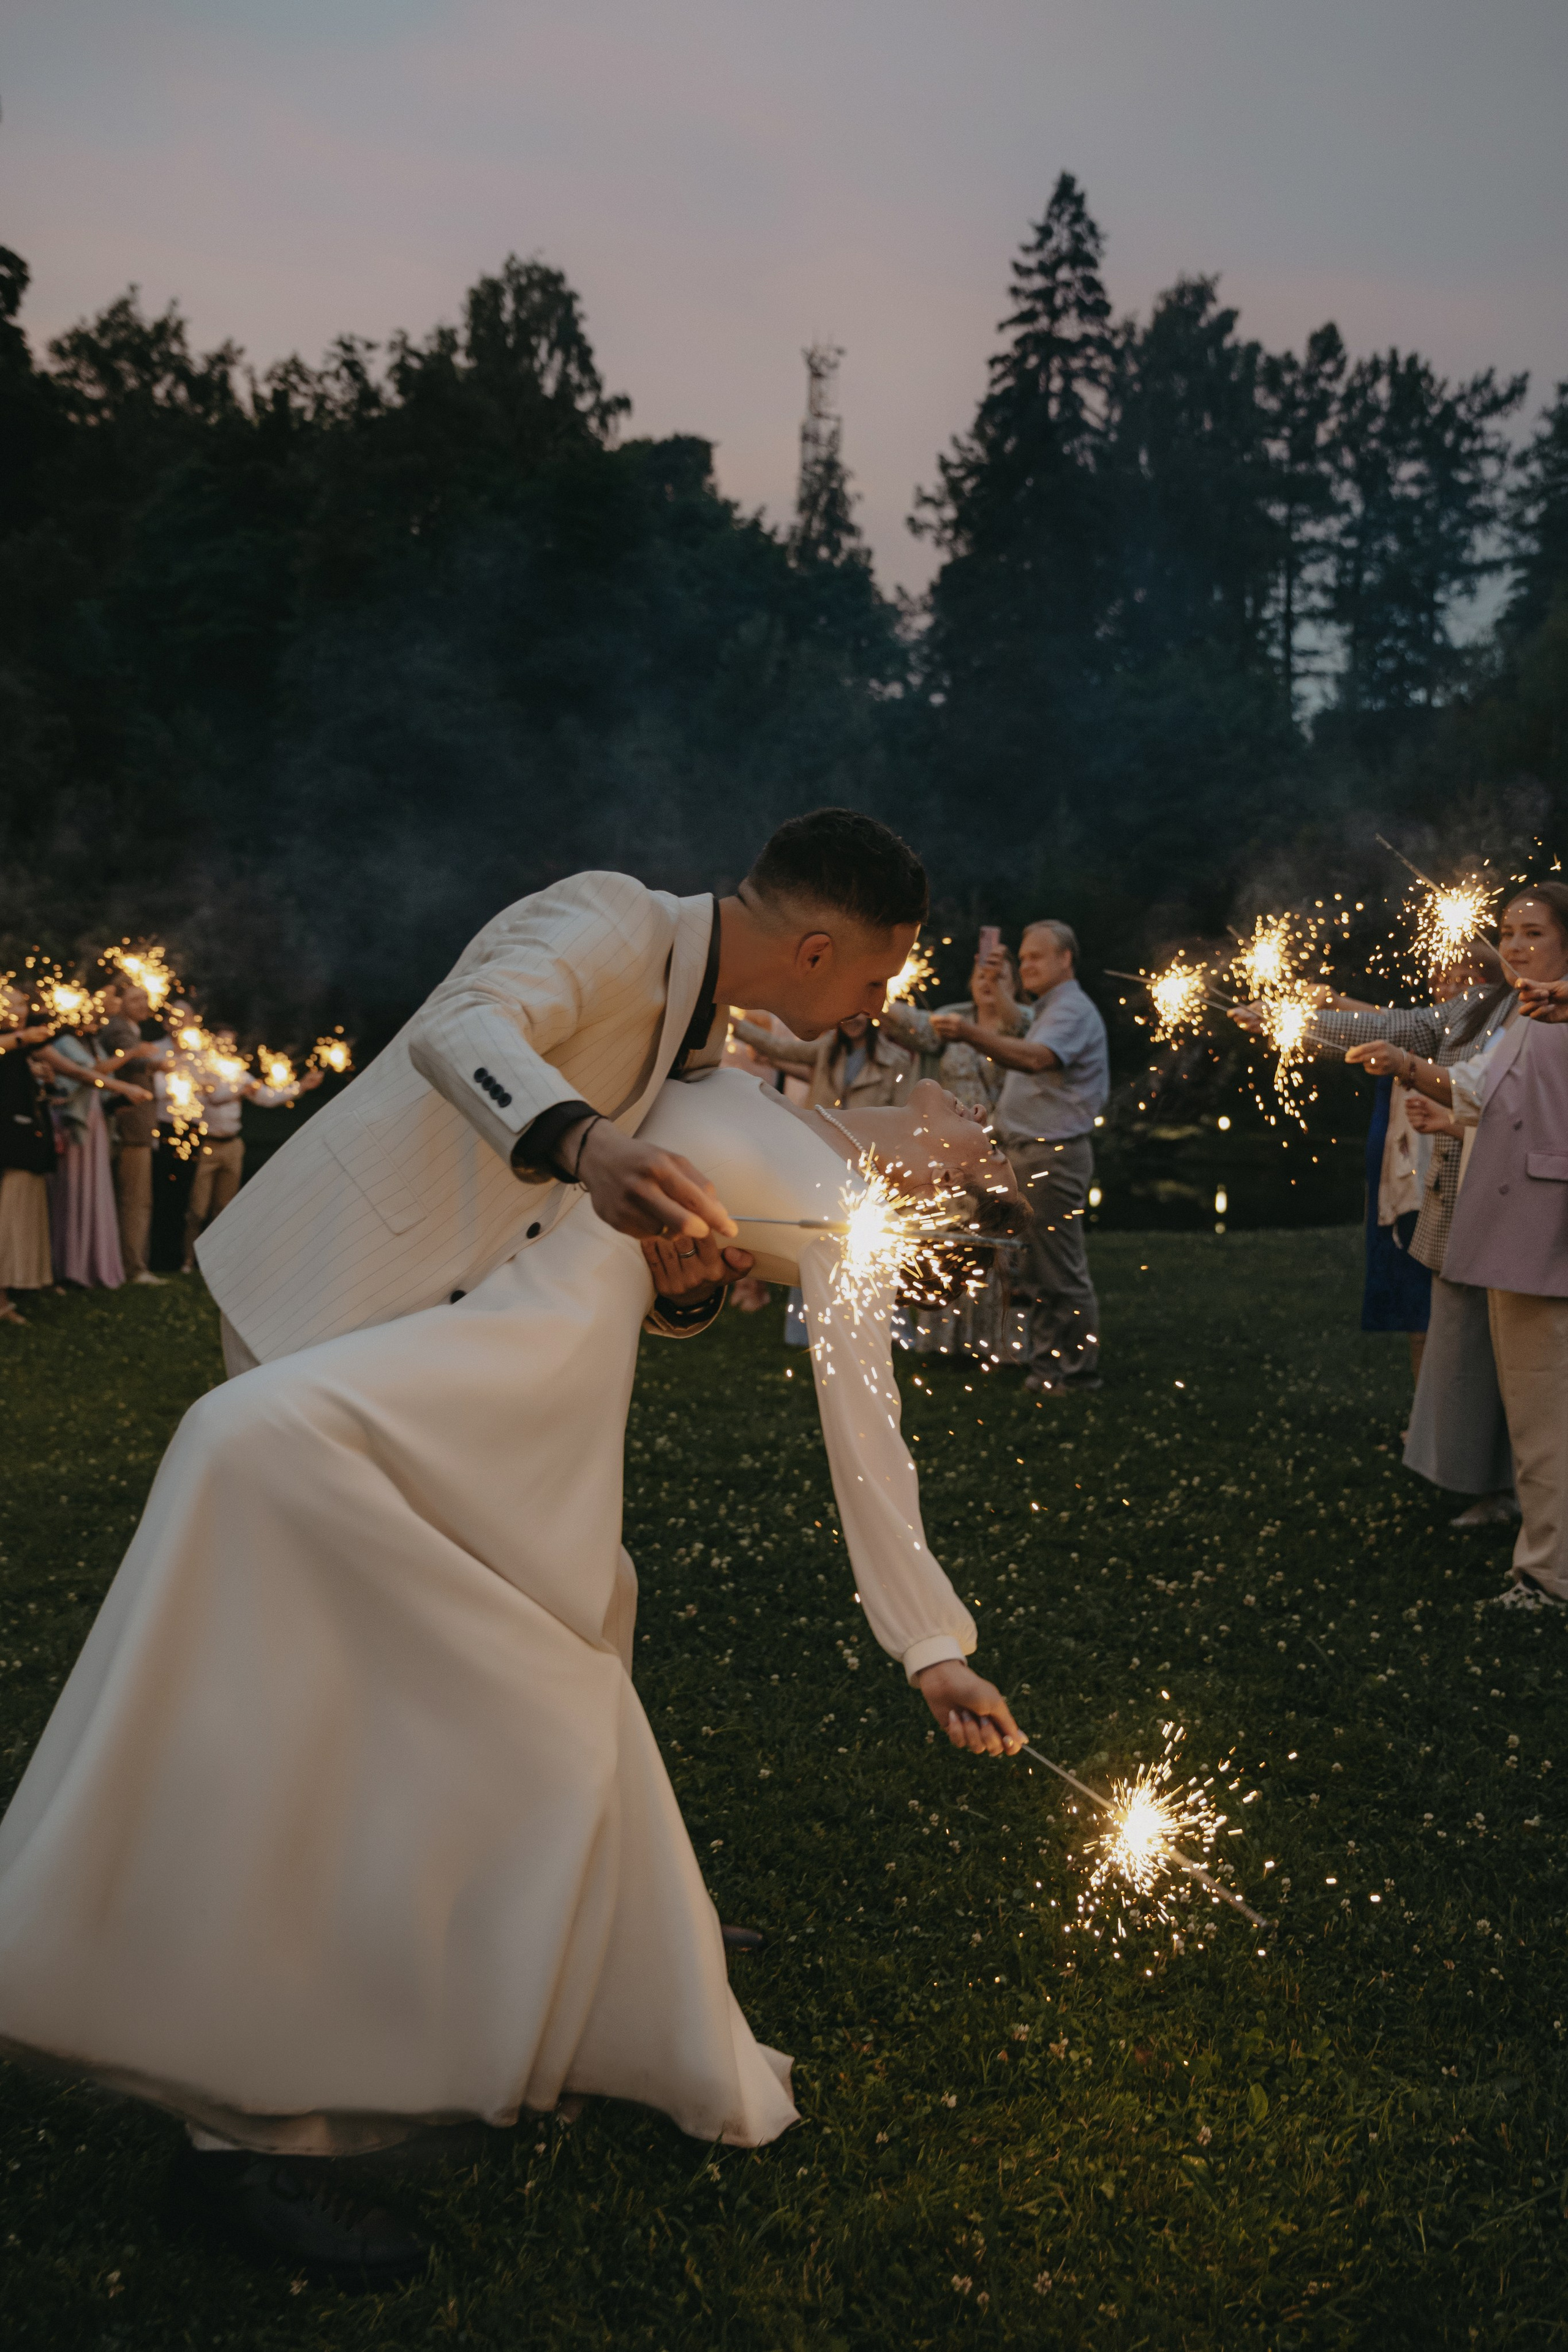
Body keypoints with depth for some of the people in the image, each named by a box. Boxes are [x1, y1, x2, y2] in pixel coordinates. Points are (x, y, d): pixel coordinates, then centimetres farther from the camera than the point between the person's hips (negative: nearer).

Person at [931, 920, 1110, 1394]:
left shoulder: (1073, 1011, -14)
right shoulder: (1047, 1011, 21)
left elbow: (1034, 1058, -34)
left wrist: (970, 1033, -45)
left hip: (1054, 1155, -11)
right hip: (1029, 1154, 11)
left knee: (1062, 1270, -6)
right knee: (1037, 1267, 14)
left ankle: (1078, 1370, 2)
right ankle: (1046, 1365, 21)